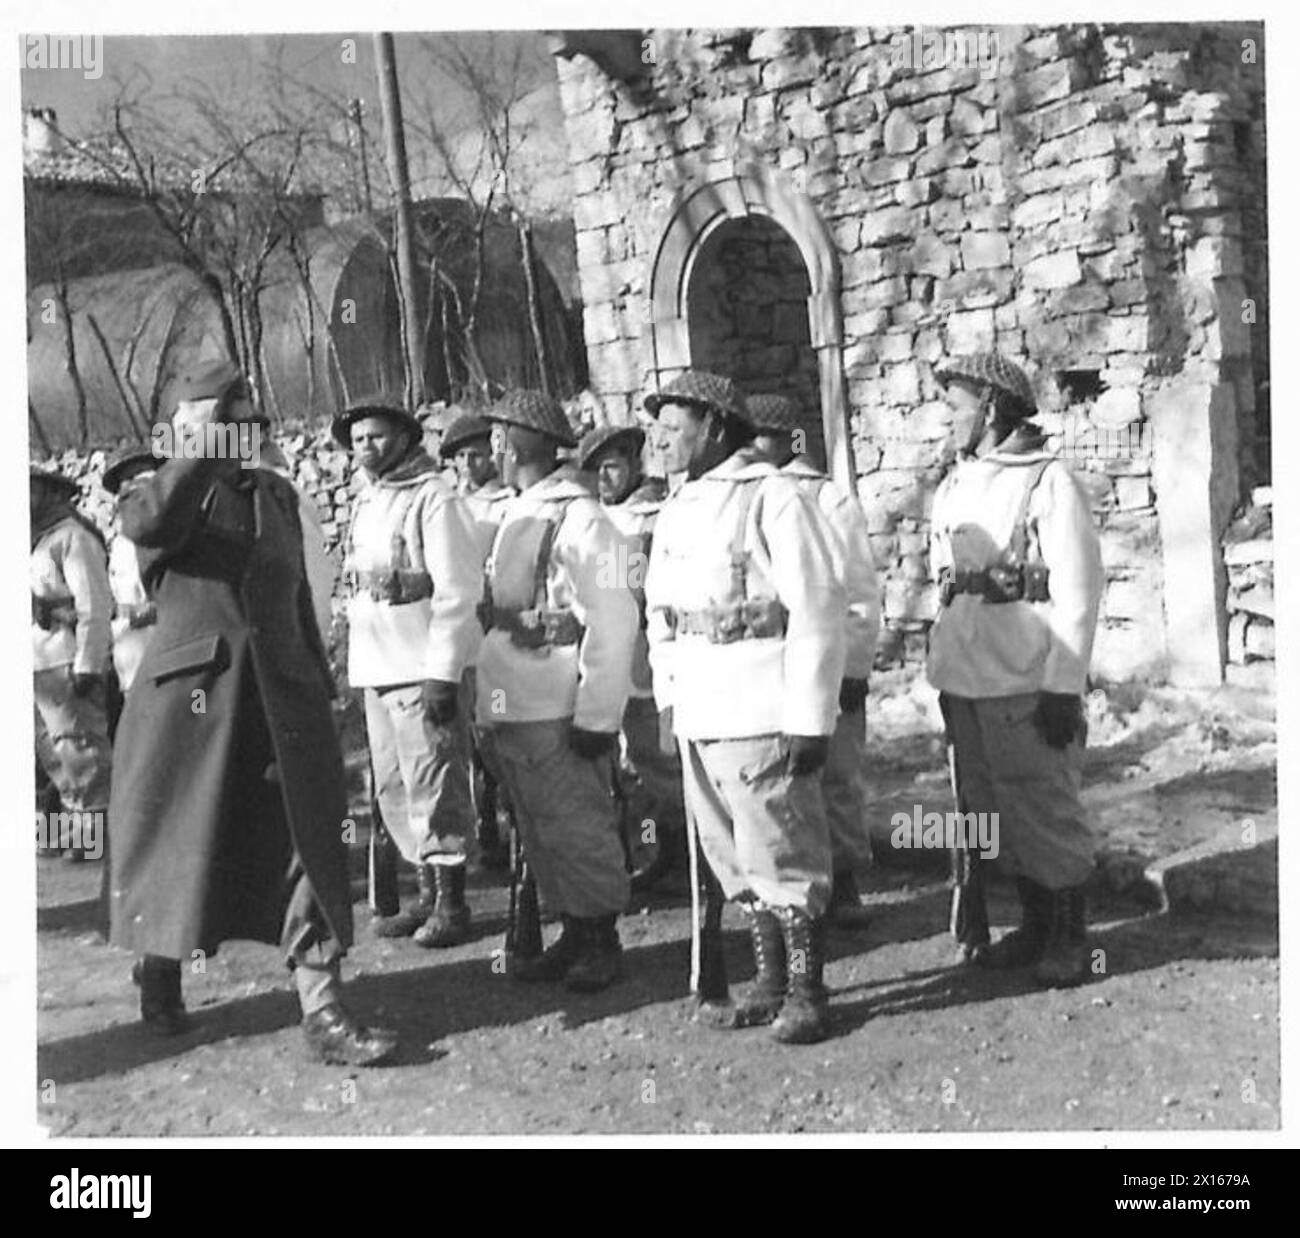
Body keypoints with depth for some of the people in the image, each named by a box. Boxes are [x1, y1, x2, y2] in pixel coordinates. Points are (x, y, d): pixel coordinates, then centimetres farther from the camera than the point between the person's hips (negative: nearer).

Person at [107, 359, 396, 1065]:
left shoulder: (277, 495, 16)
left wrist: (320, 688, 17)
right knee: (177, 843, 10)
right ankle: (157, 981, 34)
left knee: (308, 844, -5)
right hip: (191, 696, -3)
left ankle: (323, 1014, -4)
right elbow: (149, 524, -23)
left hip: (282, 699, 3)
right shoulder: (161, 492, 3)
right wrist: (208, 444, -18)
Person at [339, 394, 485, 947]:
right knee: (394, 790, 13)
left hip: (423, 668, -8)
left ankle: (451, 904, 7)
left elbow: (458, 591, -15)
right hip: (376, 668, 9)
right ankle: (427, 894, 23)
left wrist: (442, 674, -20)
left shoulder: (434, 498, -10)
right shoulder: (364, 502, 15)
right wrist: (356, 662, 13)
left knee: (434, 787, -3)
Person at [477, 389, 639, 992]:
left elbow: (612, 622, -17)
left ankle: (602, 941, 16)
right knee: (539, 829, 15)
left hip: (560, 711, -9)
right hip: (512, 708, 9)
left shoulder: (580, 518, -14)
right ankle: (571, 935, 26)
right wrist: (490, 697, 15)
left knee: (577, 828, 1)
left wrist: (597, 715, -18)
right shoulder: (515, 516, 13)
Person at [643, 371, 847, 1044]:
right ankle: (770, 978, 26)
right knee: (734, 857, 14)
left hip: (762, 713, -8)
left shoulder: (774, 498, -10)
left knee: (781, 854, 0)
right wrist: (669, 703, 14)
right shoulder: (676, 511, 15)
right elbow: (659, 612, 21)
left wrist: (810, 720, -17)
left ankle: (806, 991, 12)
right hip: (699, 716, 8)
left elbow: (818, 611, -14)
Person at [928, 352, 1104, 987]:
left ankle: (1070, 939, 16)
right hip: (964, 684, 7)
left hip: (1027, 686, -7)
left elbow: (1077, 594, -11)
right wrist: (942, 674, 16)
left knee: (1045, 810, 1)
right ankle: (1035, 926, 27)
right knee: (992, 811, 13)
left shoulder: (1049, 482, -7)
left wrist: (1063, 688, -15)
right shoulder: (952, 489, 14)